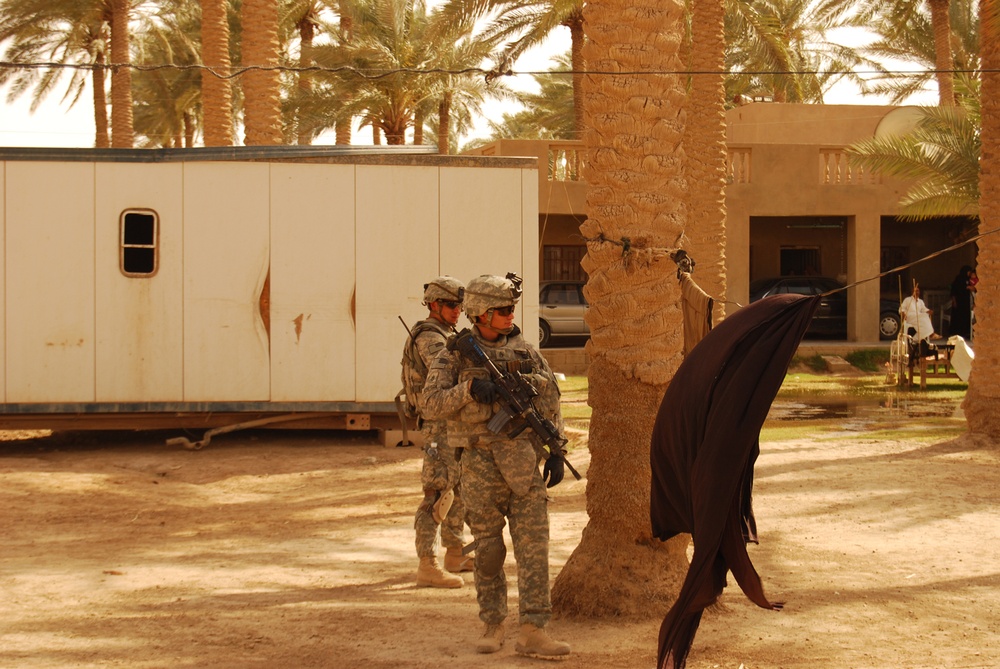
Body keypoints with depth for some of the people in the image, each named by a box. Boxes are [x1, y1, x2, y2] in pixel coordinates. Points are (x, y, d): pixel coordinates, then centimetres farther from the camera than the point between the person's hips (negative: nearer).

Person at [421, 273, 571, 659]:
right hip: (481, 464, -2)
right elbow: (431, 403, -6)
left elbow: (551, 404, 10)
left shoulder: (525, 352, 9)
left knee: (534, 545, -5)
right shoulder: (455, 355, 2)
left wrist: (556, 452, 2)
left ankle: (532, 631, -5)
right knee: (488, 549, 6)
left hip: (525, 462, 2)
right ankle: (492, 626, 19)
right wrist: (469, 388, -20)